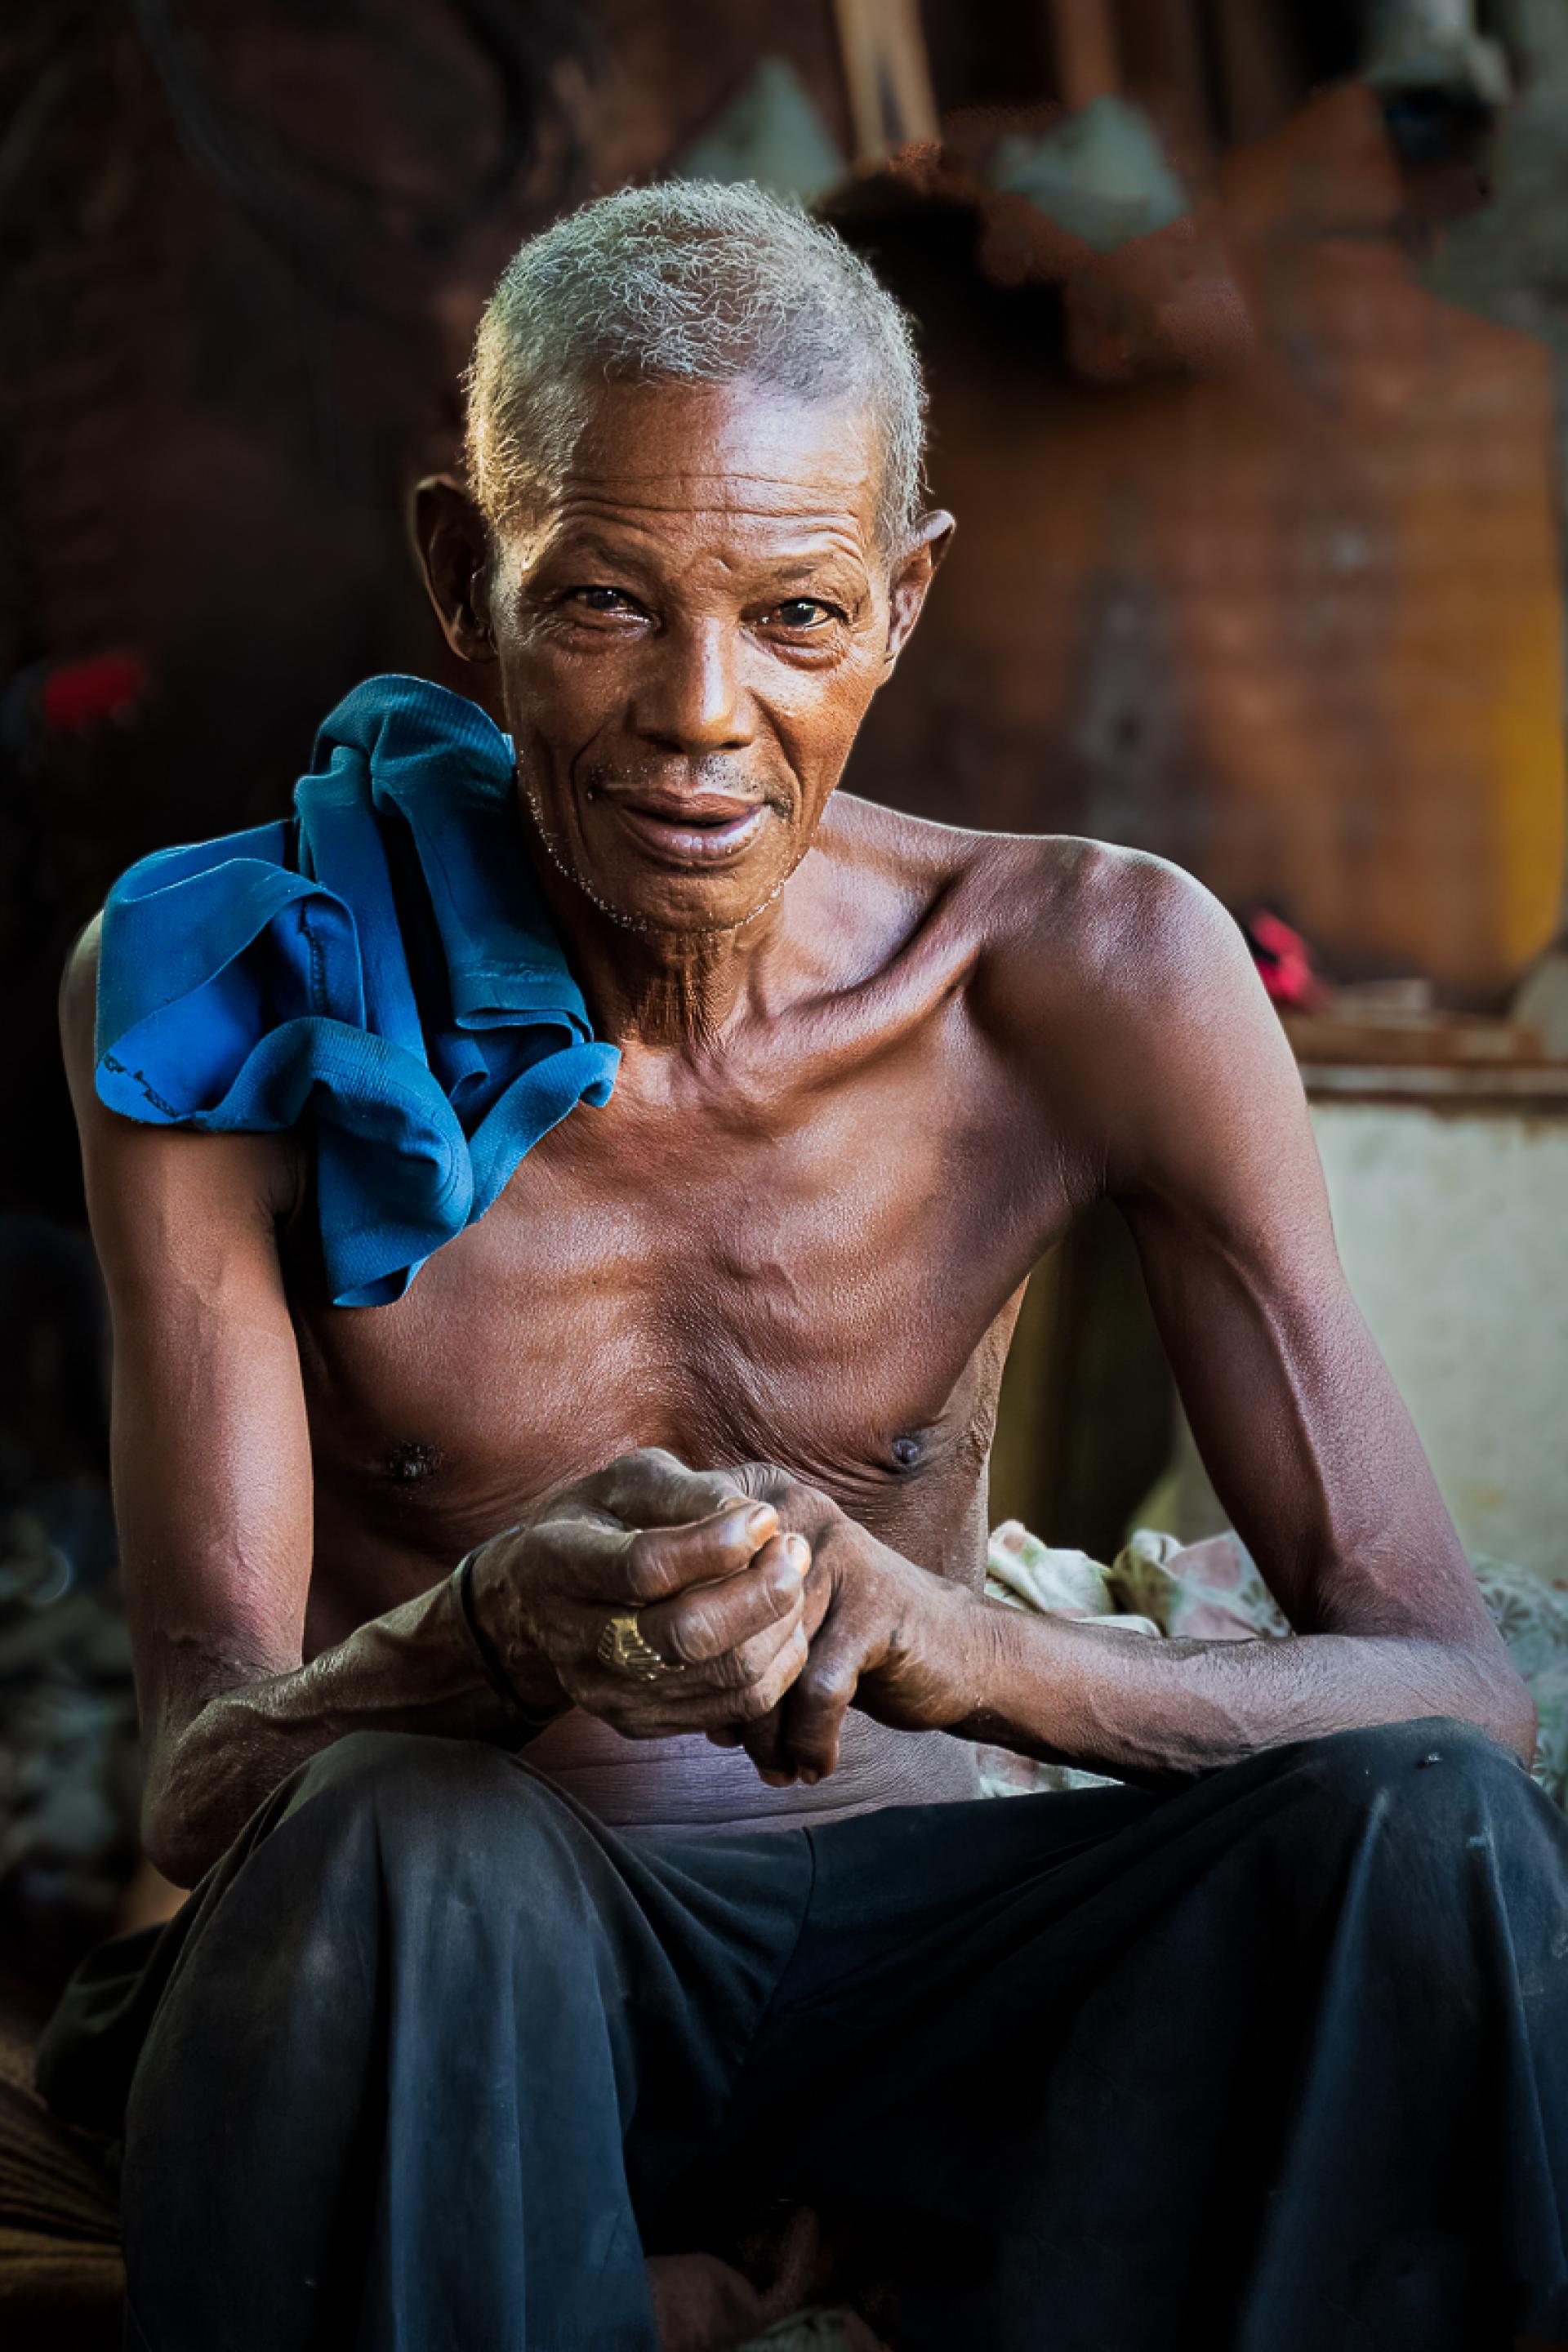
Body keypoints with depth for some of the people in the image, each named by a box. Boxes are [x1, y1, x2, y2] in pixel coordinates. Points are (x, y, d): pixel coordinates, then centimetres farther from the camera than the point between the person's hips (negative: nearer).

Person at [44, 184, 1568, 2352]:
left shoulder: (1091, 975, -9)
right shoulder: (221, 988, -12)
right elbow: (204, 1784, -17)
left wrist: (954, 1644, -35)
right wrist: (489, 1639, -41)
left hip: (894, 1938, 2)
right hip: (464, 1992, -2)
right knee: (406, 1840, -36)